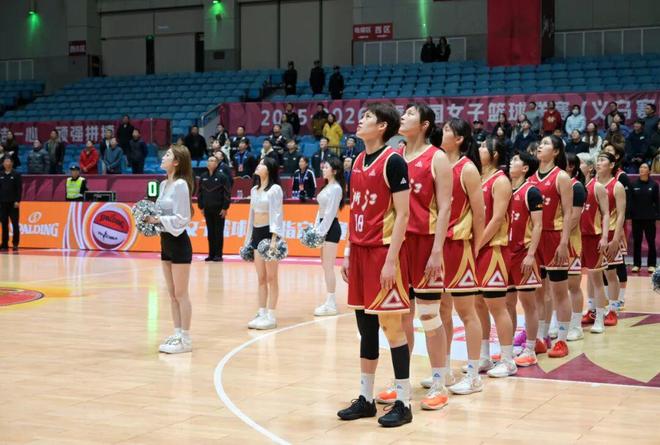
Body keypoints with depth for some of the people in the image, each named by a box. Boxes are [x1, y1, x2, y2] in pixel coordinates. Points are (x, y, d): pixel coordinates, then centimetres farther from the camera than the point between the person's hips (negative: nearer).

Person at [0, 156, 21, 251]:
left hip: (13, 203, -3)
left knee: (15, 224, -2)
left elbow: (19, 189, -4)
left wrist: (18, 201, -11)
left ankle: (15, 244, 3)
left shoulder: (16, 174, -1)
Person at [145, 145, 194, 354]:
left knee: (181, 294, -2)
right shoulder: (164, 184, 10)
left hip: (178, 242, -9)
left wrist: (158, 219, -22)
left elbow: (181, 218, -18)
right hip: (166, 242, 9)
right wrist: (152, 218, -3)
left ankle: (185, 339, 4)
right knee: (172, 294, 13)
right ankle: (177, 334, 20)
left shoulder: (181, 185, -15)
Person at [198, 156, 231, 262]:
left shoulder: (222, 176, -7)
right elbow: (199, 192, 14)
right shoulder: (203, 177, 8)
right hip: (207, 209, 5)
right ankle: (211, 254, 13)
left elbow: (227, 193, -9)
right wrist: (201, 207, 9)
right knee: (210, 233, 8)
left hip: (219, 209, -5)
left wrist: (225, 208, -12)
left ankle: (218, 254, 4)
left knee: (218, 233, 0)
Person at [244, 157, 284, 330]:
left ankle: (271, 316, 0)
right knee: (261, 278, 8)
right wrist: (248, 238, 17)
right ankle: (261, 313, 12)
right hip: (256, 233, 7)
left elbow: (276, 214, -13)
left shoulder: (275, 189, -8)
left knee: (271, 277, -3)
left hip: (269, 232, -7)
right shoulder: (254, 189, 14)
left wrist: (274, 238, -21)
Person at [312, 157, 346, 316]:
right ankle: (330, 301, 17)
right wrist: (316, 228, 12)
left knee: (328, 267, -8)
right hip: (324, 227, 10)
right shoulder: (327, 186, 16)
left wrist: (321, 231, -18)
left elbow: (330, 212, -17)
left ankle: (331, 304, -5)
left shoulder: (336, 188, -12)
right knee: (325, 266, 11)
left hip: (331, 228, -10)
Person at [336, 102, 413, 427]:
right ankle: (366, 398, 20)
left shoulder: (393, 161, -11)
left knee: (390, 325, -3)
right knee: (365, 325, 11)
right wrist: (348, 252, 14)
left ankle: (403, 403, 5)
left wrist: (391, 259, -18)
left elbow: (402, 214, -14)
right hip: (360, 251, 8)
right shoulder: (358, 161, 13)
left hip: (384, 252, -8)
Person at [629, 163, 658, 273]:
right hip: (636, 218, 1)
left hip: (650, 217, -1)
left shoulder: (654, 184, 0)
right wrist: (629, 215, -7)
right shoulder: (634, 185, 2)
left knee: (651, 242, 4)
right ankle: (636, 264, 14)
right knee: (636, 242, 6)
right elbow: (631, 201, 0)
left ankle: (651, 265, 11)